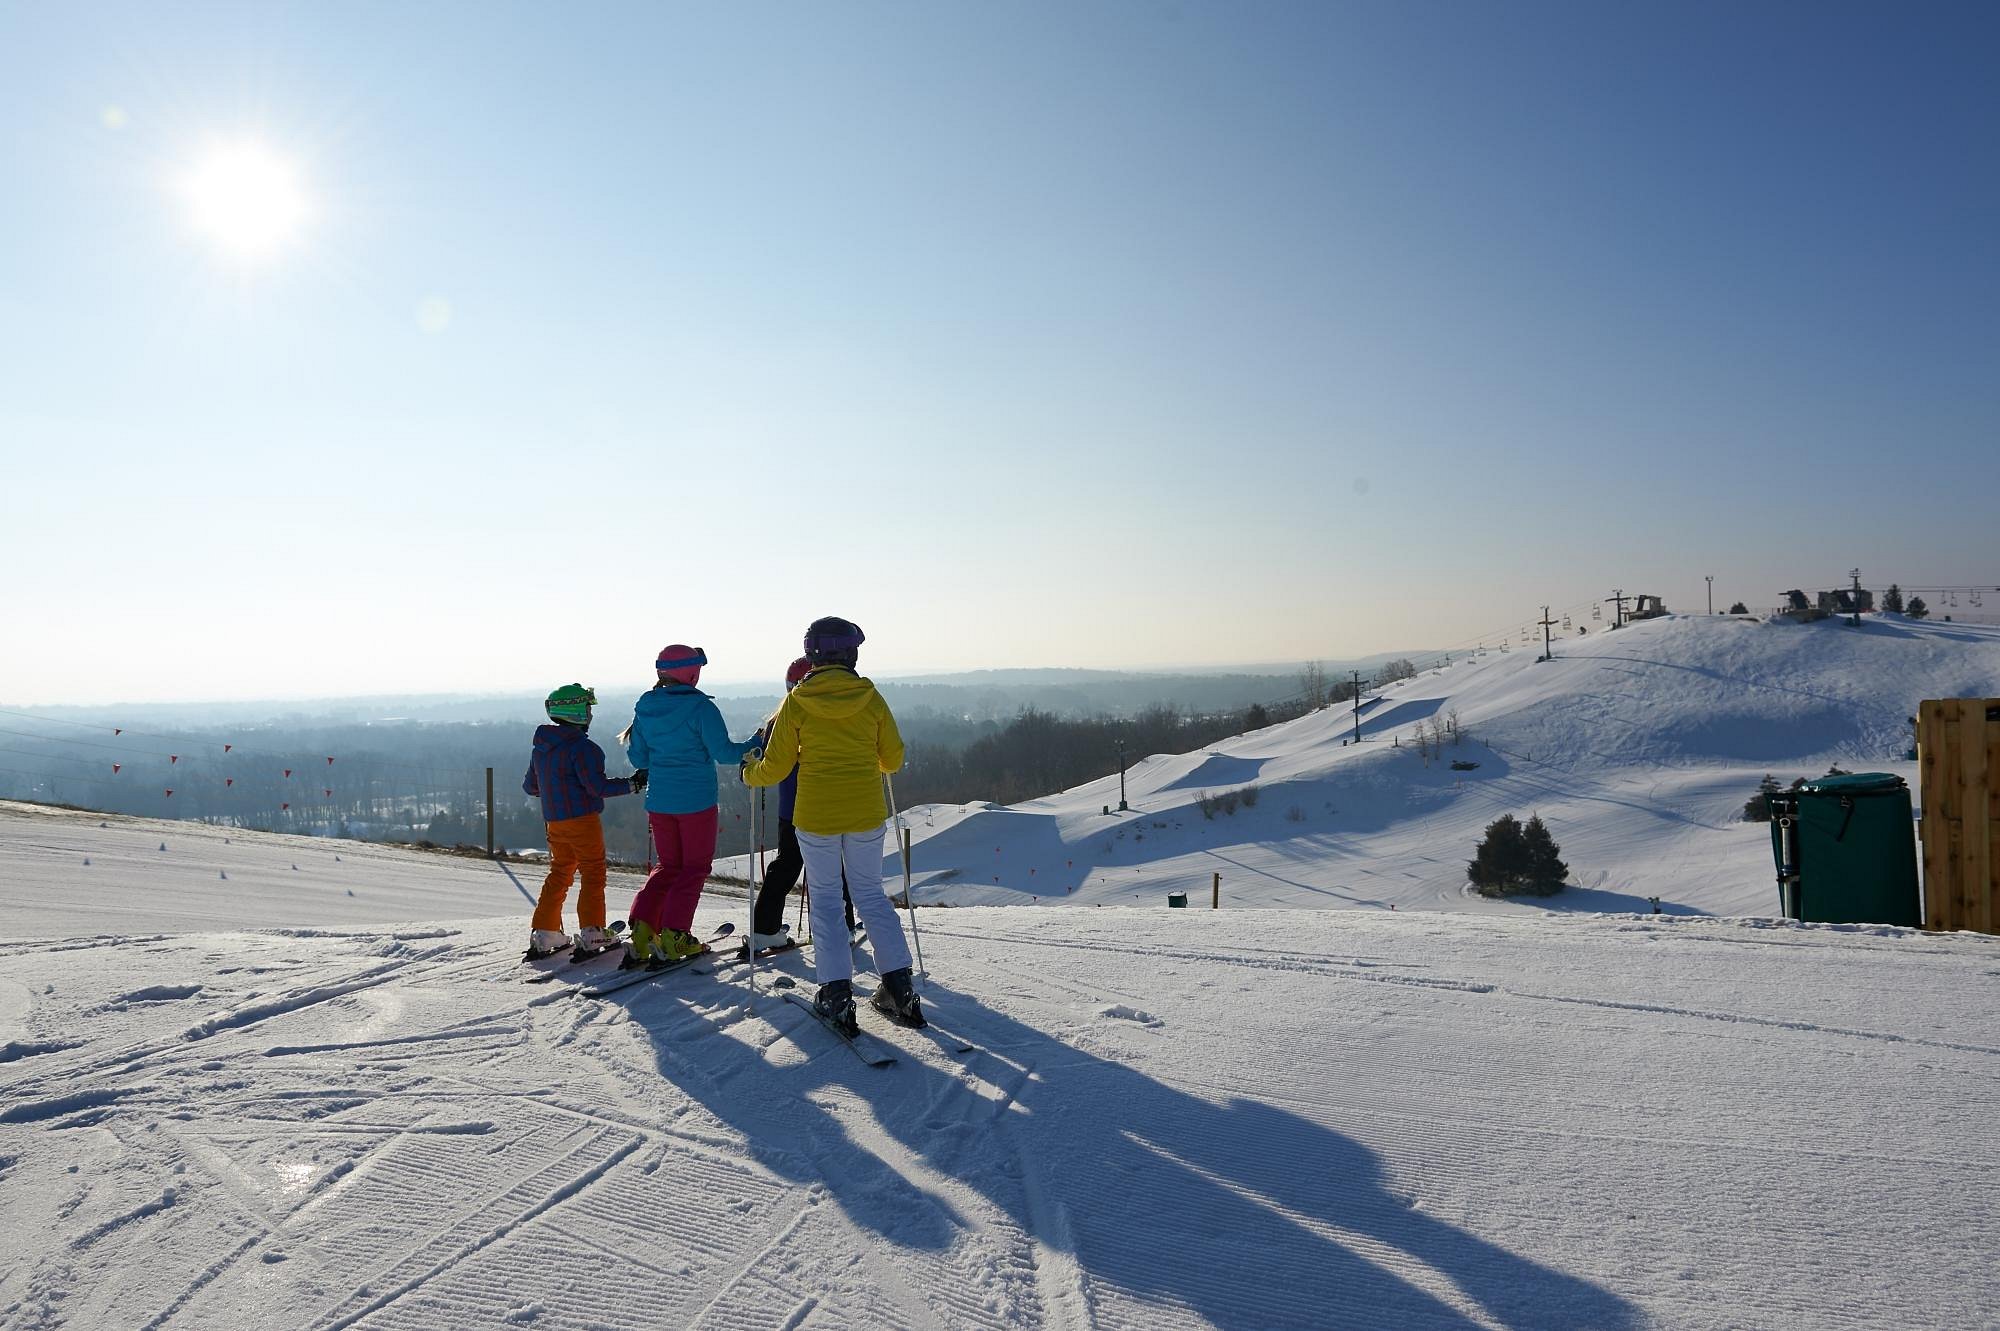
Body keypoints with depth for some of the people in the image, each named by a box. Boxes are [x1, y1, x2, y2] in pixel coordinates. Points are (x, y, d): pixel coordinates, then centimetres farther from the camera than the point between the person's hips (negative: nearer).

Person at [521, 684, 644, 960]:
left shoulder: (540, 748, 11)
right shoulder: (581, 747, -15)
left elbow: (529, 786, 19)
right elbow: (597, 786, -19)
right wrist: (631, 784, -10)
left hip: (554, 821, 8)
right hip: (582, 819, -8)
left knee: (559, 873, 17)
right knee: (593, 874, -1)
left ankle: (543, 935, 16)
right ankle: (591, 934, -6)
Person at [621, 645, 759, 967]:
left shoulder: (645, 708, 3)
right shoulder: (701, 707, -14)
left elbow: (638, 758, 9)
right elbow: (724, 753, -14)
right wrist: (755, 743, 2)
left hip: (659, 801, 5)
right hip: (696, 801, -5)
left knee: (669, 865, 18)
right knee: (695, 867, 8)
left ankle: (642, 930, 4)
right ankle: (673, 936, 1)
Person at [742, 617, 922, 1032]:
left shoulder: (796, 702, -6)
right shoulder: (870, 697, -3)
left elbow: (776, 767, -3)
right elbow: (893, 758, 5)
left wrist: (750, 773, 19)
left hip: (815, 815, -1)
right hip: (867, 814, 1)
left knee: (825, 897, 12)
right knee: (871, 894, 14)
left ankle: (837, 993, 5)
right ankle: (898, 986, 8)